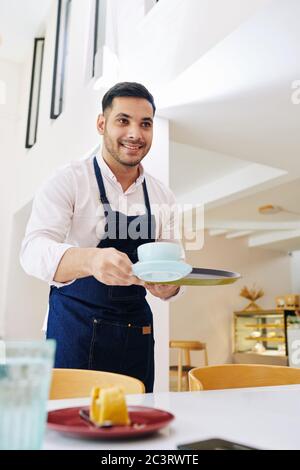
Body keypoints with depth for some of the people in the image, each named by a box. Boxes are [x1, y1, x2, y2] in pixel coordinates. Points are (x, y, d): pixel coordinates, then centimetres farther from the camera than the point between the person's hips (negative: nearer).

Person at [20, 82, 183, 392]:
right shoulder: (68, 181, -7)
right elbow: (33, 252, -21)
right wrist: (91, 260, -41)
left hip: (137, 331, 4)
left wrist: (169, 284, -15)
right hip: (76, 328, -4)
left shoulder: (163, 197, 6)